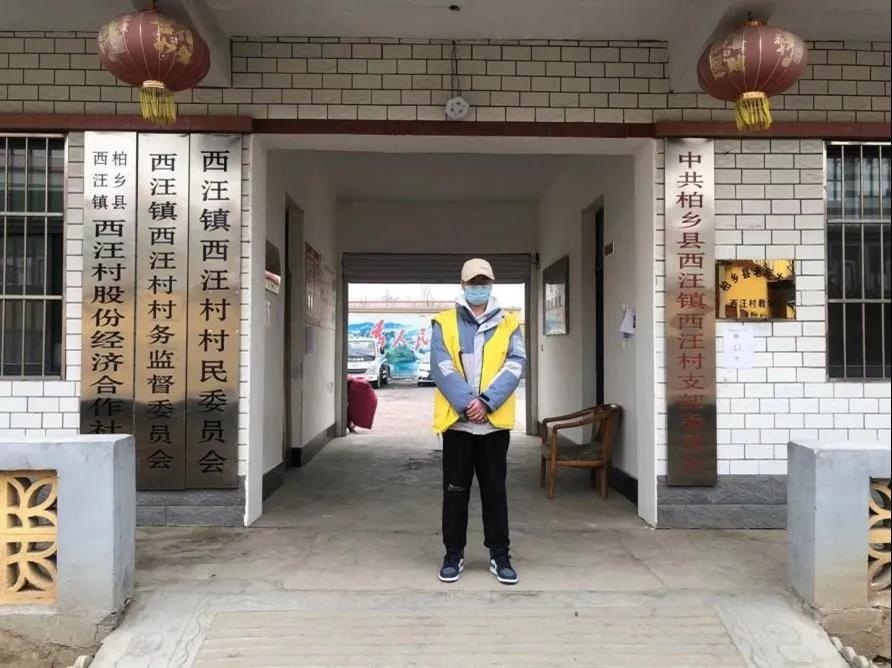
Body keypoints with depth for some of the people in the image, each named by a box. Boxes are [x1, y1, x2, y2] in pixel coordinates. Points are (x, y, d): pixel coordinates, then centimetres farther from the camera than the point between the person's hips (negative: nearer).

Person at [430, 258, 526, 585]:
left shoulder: (508, 324, 7)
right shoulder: (444, 323, 4)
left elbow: (514, 366, -4)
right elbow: (441, 367, -7)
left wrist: (486, 401, -17)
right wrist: (465, 404, -18)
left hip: (495, 421, 1)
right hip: (456, 420, 0)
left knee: (495, 489, 9)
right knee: (455, 489, 8)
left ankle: (500, 555, 20)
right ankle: (454, 554, 21)